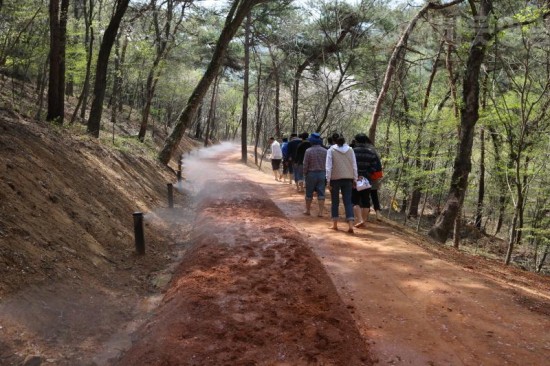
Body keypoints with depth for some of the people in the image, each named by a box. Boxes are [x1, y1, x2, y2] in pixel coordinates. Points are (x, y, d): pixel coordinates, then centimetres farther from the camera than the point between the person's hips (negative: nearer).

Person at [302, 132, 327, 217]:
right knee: (321, 193, 5)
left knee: (309, 193, 11)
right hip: (322, 174, 2)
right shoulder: (325, 151, -1)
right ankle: (321, 212, 4)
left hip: (311, 174, -2)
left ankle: (308, 210, 22)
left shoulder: (308, 151, -10)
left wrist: (305, 174, 5)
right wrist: (326, 173, 11)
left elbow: (305, 165, -8)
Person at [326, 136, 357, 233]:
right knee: (348, 201, 2)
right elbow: (354, 166, 6)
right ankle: (350, 225, -8)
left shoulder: (331, 150, -2)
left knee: (335, 202, 11)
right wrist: (355, 180, 12)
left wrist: (328, 181, -3)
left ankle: (335, 224, 17)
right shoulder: (350, 150, 5)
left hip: (335, 178, -2)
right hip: (348, 179, 2)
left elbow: (329, 167, -6)